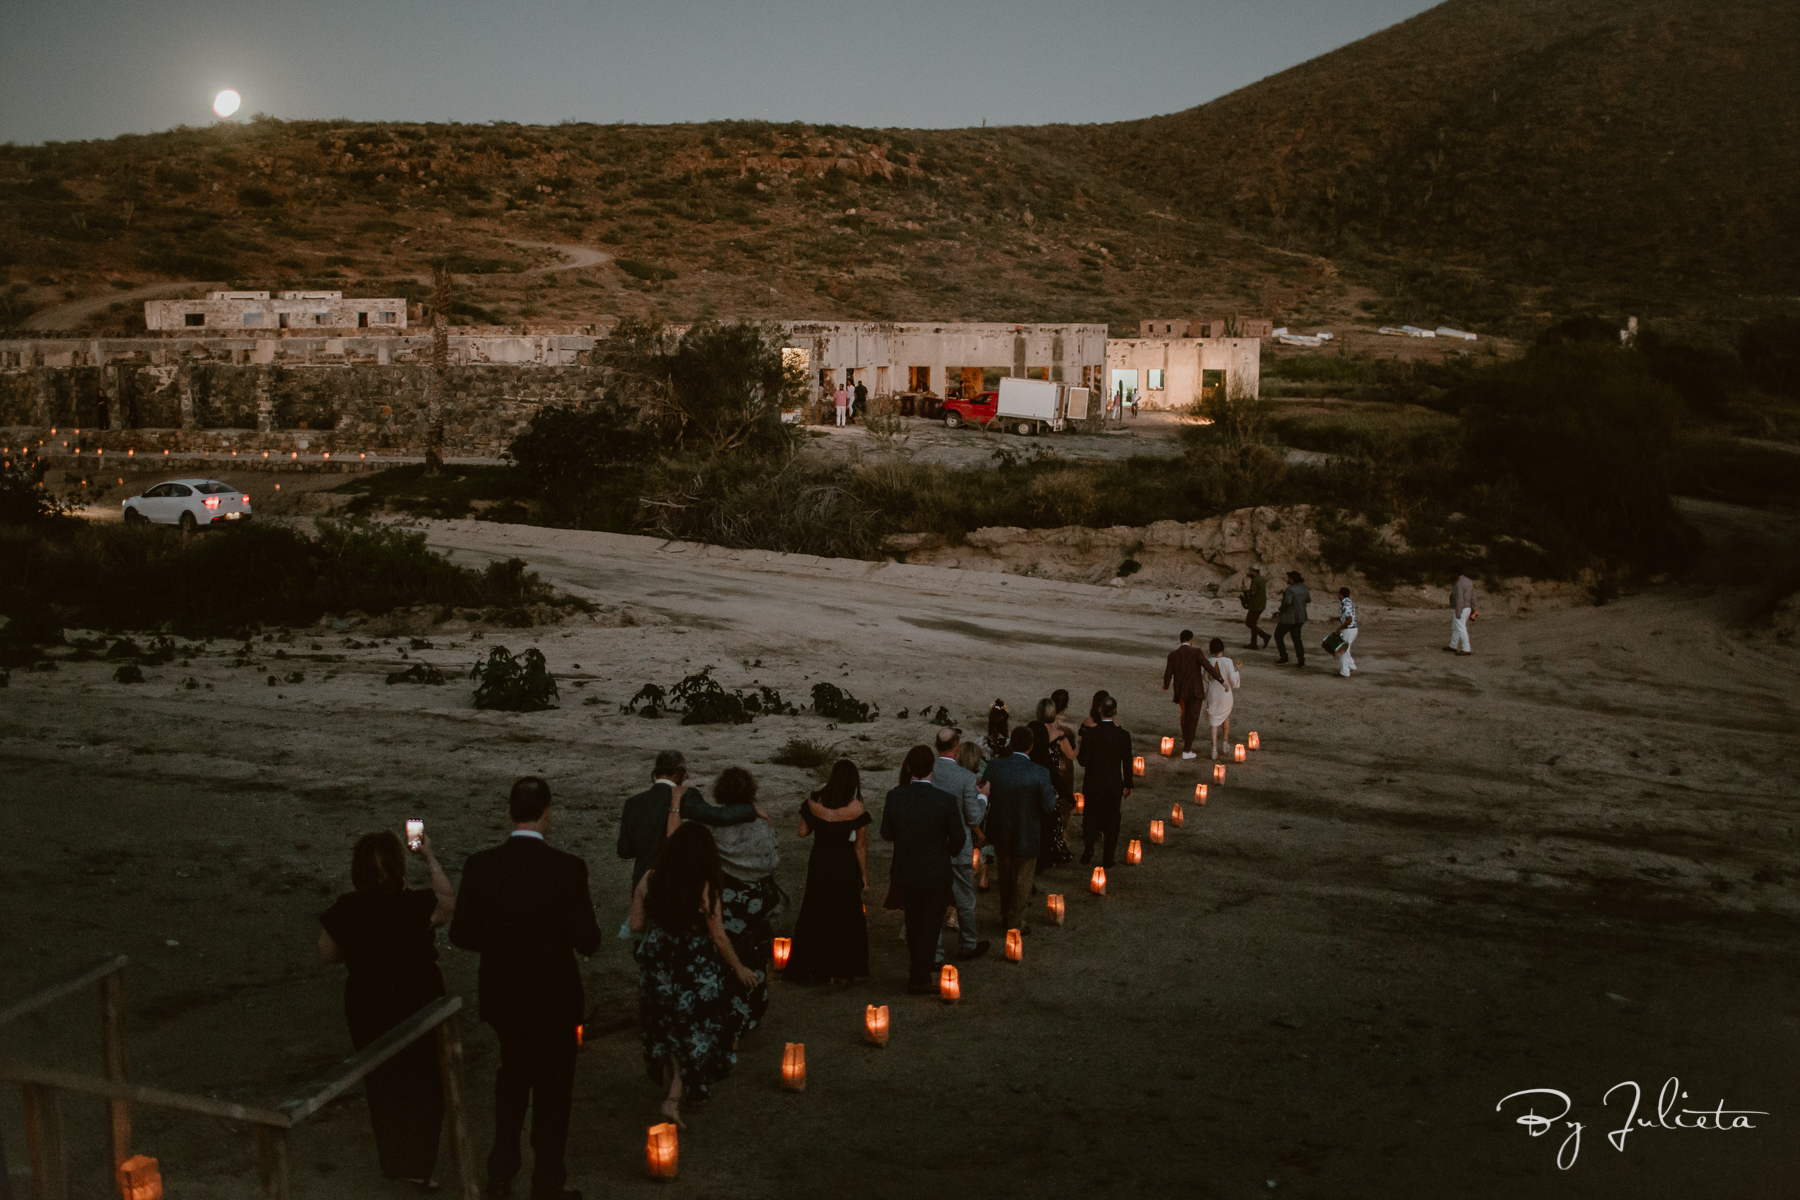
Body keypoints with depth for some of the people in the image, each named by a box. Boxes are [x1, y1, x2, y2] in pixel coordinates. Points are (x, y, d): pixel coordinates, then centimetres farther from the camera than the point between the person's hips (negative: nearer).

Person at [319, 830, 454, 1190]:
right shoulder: (418, 904, -25)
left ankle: (394, 1160, 37)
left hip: (367, 1008, 3)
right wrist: (430, 858, 0)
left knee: (381, 1083, 23)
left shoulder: (346, 910, -17)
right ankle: (418, 1165, 21)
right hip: (419, 1006, -2)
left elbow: (328, 953, -3)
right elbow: (449, 903, -5)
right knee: (425, 1084, 17)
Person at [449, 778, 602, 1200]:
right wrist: (589, 913, 4)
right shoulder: (567, 868, -20)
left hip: (500, 993, 4)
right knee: (552, 1087, 14)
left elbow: (461, 934, -6)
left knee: (513, 1071, 28)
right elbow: (587, 942, -17)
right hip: (553, 996, -3)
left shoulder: (480, 865, -12)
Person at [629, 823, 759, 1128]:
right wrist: (739, 969, 0)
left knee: (671, 1030, 23)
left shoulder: (650, 880, -9)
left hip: (657, 965, 4)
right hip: (695, 972, -4)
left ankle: (678, 1085, 40)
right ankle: (675, 1098, 9)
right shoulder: (706, 889, -20)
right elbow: (718, 937, -14)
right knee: (696, 1033, 13)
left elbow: (636, 925, -2)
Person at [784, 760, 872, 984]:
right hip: (846, 868, -2)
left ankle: (813, 969, 22)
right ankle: (839, 972, 19)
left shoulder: (813, 802, -9)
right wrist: (864, 876, 0)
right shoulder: (856, 809, -15)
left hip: (819, 864, 2)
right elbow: (861, 845, -9)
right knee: (843, 918, 13)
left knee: (814, 916, 16)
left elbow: (803, 832, 0)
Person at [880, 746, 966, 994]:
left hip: (905, 871, 3)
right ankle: (919, 979, 14)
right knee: (930, 926, 12)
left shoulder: (894, 797, -15)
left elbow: (887, 833, -2)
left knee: (913, 924, 21)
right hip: (936, 872, -3)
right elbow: (957, 840, -10)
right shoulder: (946, 800, -21)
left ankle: (918, 971, 36)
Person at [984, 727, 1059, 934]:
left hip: (1000, 834, 3)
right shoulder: (1040, 774, -24)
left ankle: (1005, 917, 42)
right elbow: (1049, 809, -17)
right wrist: (1052, 793, 1)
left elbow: (984, 799, -7)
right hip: (1027, 837, -3)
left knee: (1005, 878, 25)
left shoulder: (993, 767, -16)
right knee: (1022, 881, 18)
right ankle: (1015, 922, 30)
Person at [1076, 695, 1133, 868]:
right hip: (1114, 784, 0)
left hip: (1093, 783, 0)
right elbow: (1127, 764, -5)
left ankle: (1087, 853, 22)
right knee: (1112, 819, 13)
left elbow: (1083, 761, -13)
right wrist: (1127, 785, 6)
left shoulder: (1089, 734, -16)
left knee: (1090, 816, 18)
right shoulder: (1123, 735, -13)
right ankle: (1108, 858, 17)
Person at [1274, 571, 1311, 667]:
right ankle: (1301, 660, 6)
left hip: (1288, 617, -7)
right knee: (1297, 638, 14)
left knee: (1278, 635, 11)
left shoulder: (1290, 590, -21)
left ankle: (1284, 656, 8)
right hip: (1300, 618, 7)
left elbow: (1287, 602, -33)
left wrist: (1280, 610, -17)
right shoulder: (1303, 588, 4)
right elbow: (1308, 600, 14)